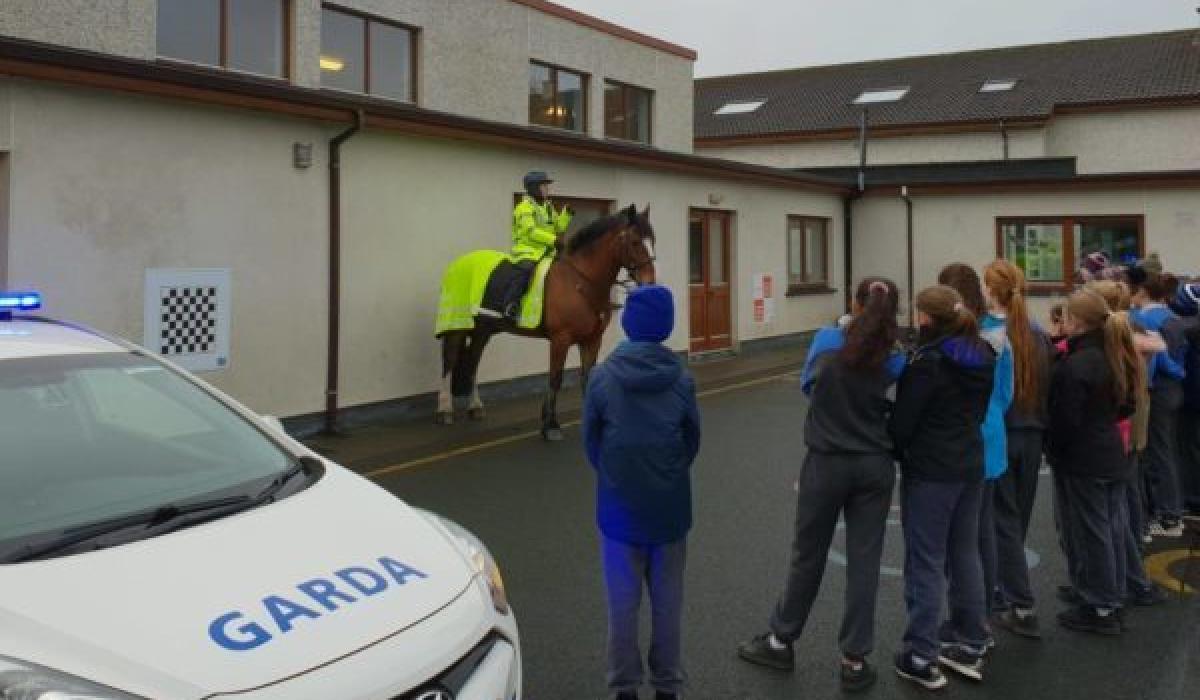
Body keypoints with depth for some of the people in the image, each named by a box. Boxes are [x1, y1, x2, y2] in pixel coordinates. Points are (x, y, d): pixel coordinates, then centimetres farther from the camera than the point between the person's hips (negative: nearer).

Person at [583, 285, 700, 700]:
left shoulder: (603, 376, -12)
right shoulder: (681, 378, -10)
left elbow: (590, 441, -2)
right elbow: (693, 440, 0)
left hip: (620, 506, -1)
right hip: (669, 506, 1)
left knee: (623, 602, 12)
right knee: (667, 601, 15)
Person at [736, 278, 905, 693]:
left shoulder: (826, 340, -9)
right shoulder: (894, 360, -7)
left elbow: (807, 384, 8)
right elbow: (893, 407, 4)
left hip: (827, 465, -1)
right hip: (876, 467, 1)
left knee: (808, 555, 12)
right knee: (864, 561, 7)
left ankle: (780, 642, 27)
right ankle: (855, 660, 14)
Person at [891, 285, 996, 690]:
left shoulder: (928, 361, -18)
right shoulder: (982, 356, 6)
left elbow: (903, 420, -15)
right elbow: (982, 409, 14)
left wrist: (895, 451, 3)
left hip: (930, 472, -8)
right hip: (972, 466, 8)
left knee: (926, 561, -1)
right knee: (965, 554, 16)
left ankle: (921, 659, 6)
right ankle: (971, 647, 25)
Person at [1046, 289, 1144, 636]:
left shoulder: (1074, 366, -22)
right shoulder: (1115, 357, 4)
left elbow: (1065, 421, -20)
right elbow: (1126, 406, 14)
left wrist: (1053, 451, -6)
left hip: (1082, 463, -8)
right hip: (1112, 456, 8)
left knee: (1089, 533, 2)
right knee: (1111, 529, 15)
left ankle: (1098, 608, 11)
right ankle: (1112, 599, 27)